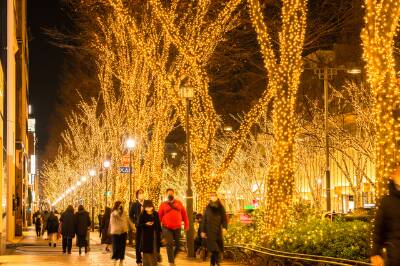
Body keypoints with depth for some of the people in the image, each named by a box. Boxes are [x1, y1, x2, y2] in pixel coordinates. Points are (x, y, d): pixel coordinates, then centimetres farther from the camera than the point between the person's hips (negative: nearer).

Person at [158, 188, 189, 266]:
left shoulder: (179, 203, 11)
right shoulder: (163, 204, 4)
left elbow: (184, 214, 11)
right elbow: (159, 216, 3)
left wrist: (186, 224, 6)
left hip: (177, 228, 3)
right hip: (167, 228, -3)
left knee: (178, 245, 6)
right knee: (169, 244, -10)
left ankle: (172, 257, 29)